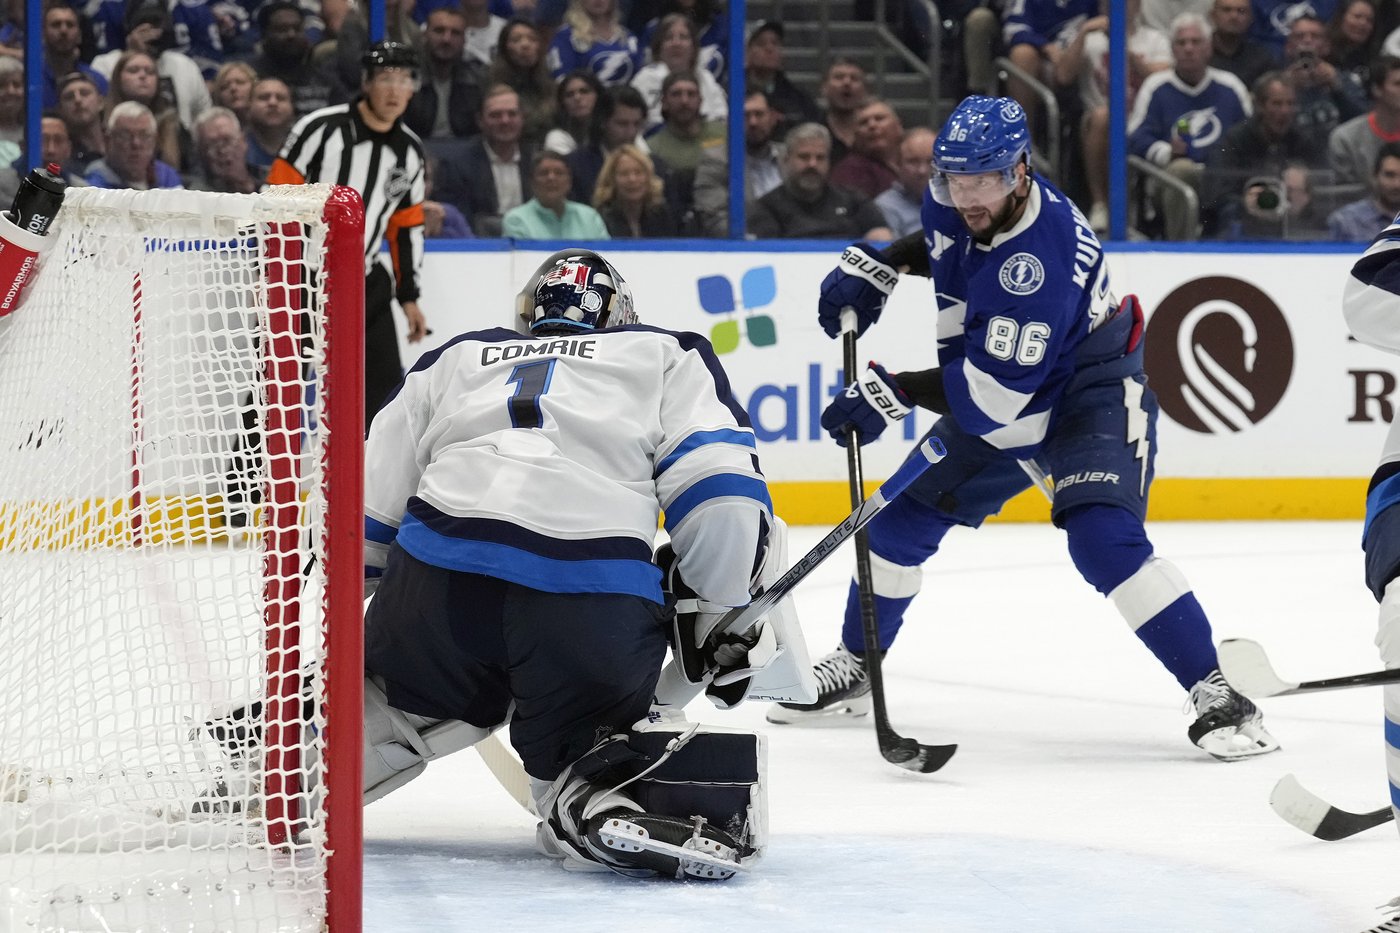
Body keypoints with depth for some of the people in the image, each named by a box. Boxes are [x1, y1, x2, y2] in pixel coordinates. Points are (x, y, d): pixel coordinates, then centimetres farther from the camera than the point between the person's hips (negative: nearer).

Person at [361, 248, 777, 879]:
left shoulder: (456, 359, 31)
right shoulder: (666, 356, 24)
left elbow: (368, 510, 29)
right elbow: (720, 486, 8)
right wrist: (721, 614, 16)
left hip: (437, 580, 3)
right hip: (599, 603, -3)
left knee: (390, 702, 30)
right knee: (583, 751, 10)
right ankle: (606, 799, -21)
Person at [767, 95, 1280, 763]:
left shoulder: (1043, 257, -36)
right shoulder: (954, 199, -12)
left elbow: (992, 394, -35)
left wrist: (895, 393, -31)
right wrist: (872, 266, 2)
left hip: (1090, 396, -8)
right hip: (1000, 407, 8)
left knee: (1103, 540, -27)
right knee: (905, 514, 8)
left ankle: (1217, 692, -22)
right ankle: (852, 667, 29)